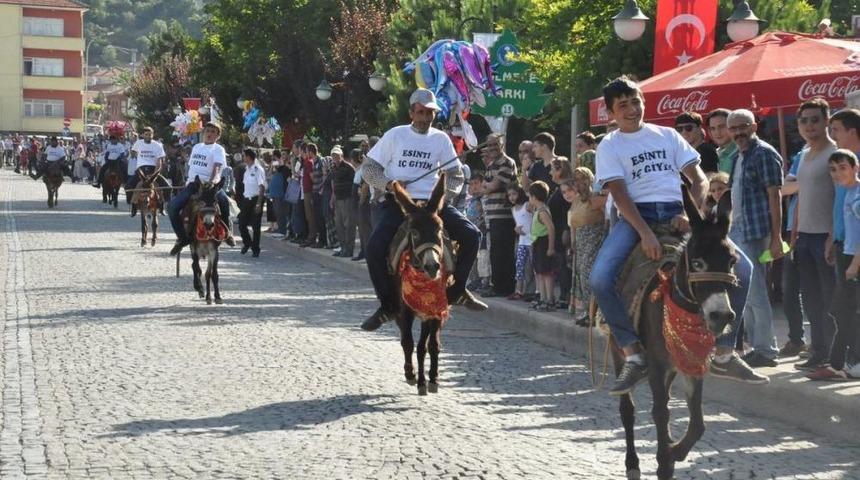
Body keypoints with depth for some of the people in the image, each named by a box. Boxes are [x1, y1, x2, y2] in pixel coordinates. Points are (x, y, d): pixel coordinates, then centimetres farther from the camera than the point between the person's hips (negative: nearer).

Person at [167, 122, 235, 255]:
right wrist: (187, 182, 15)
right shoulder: (196, 147, 23)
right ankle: (182, 237, 1)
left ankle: (227, 232, -18)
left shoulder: (218, 149, 4)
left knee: (223, 201, -38)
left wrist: (213, 180, -30)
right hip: (192, 184, 6)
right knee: (172, 207, -15)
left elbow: (217, 167, -12)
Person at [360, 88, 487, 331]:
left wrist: (445, 195, -3)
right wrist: (389, 183, -13)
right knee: (375, 249, -23)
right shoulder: (395, 135, 3)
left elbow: (456, 175, 16)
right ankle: (388, 305, -5)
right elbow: (369, 169, 5)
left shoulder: (441, 139, 9)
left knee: (470, 235, -14)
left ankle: (456, 290, 5)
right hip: (398, 203, -2)